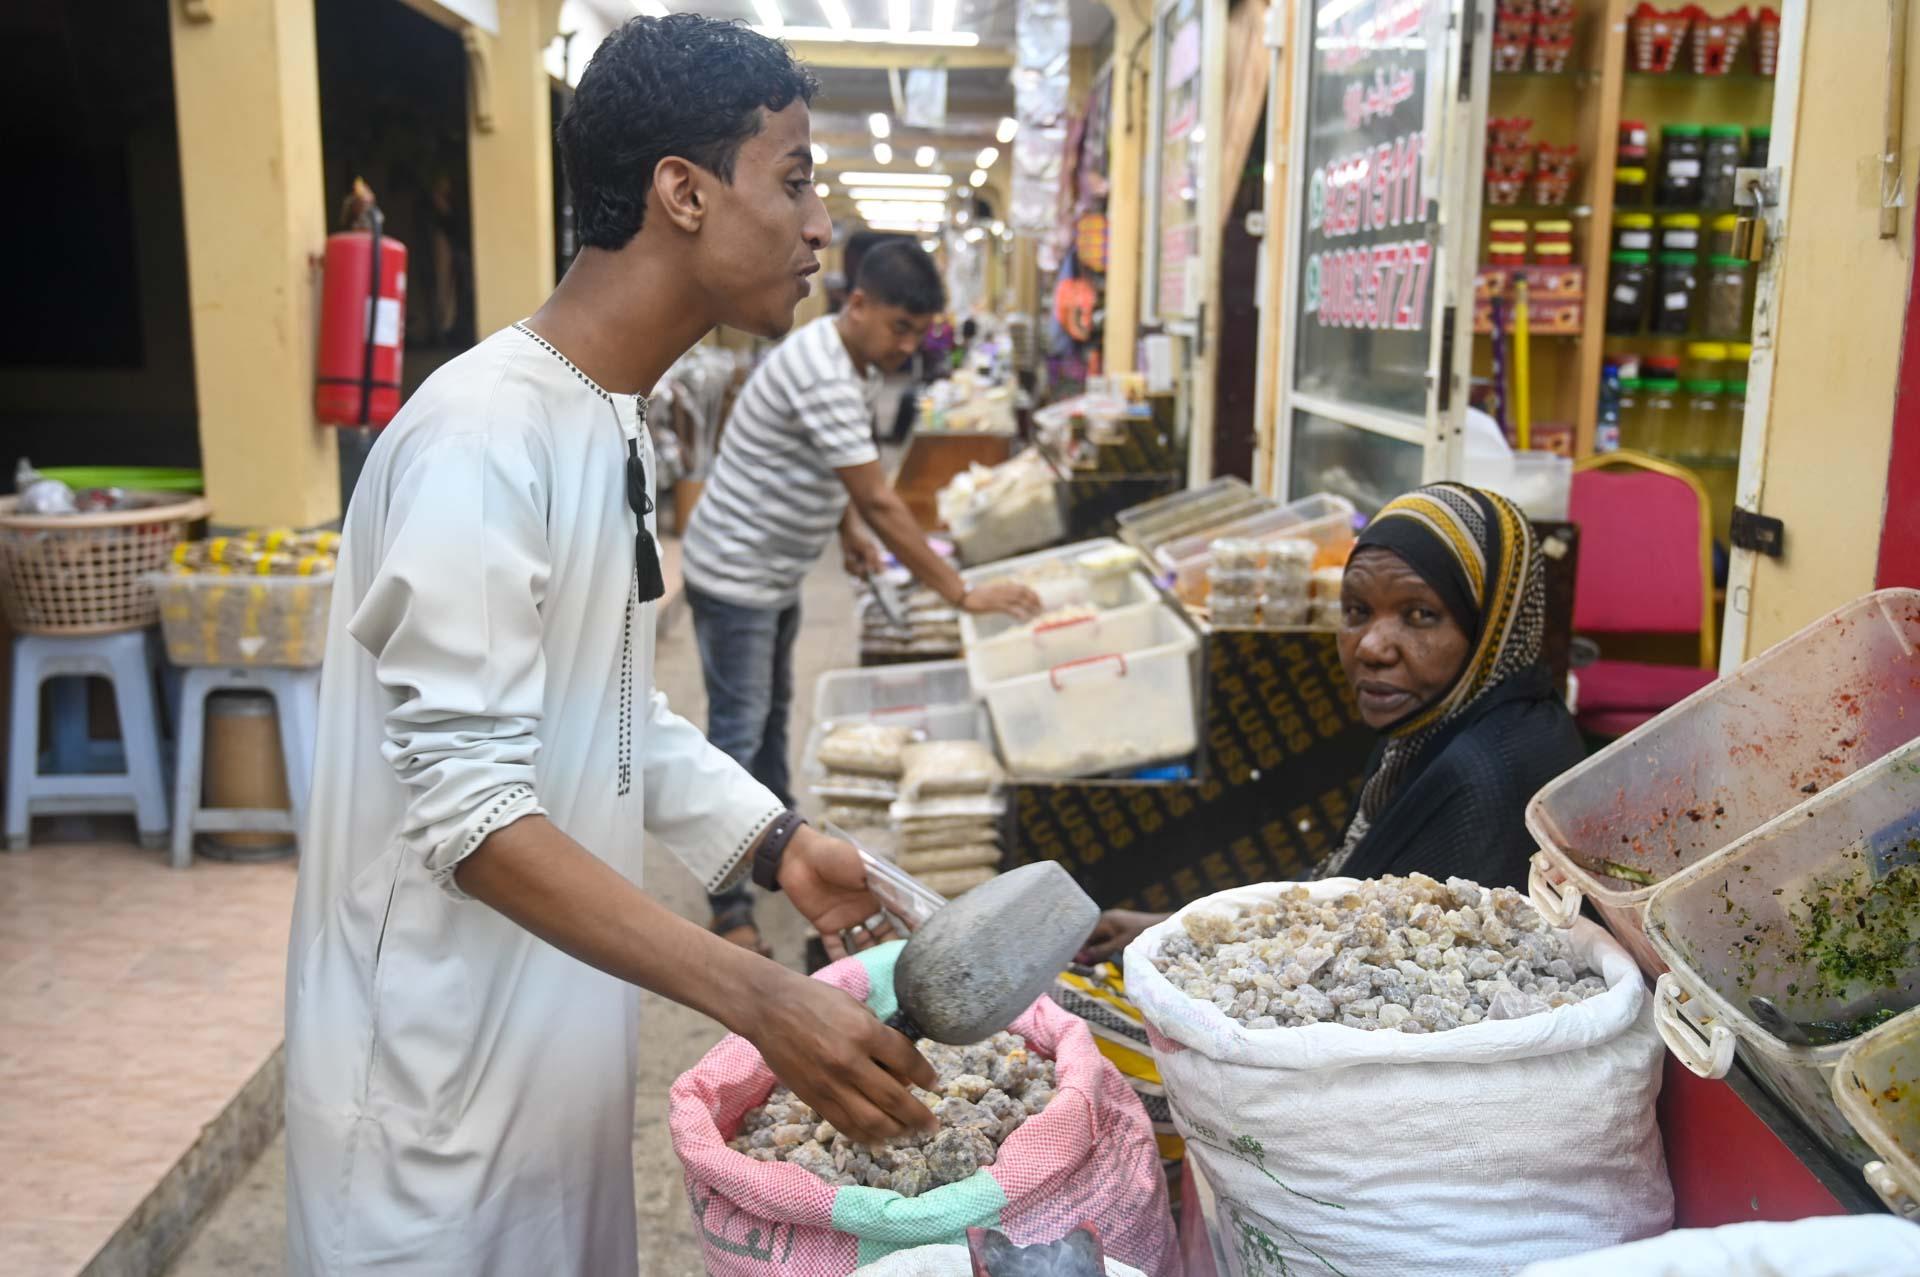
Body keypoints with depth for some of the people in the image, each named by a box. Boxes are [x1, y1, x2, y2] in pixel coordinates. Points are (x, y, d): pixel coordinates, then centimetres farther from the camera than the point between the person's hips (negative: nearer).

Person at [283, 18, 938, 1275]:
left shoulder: (618, 419, 6)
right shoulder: (485, 439, -24)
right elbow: (469, 809, -27)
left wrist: (778, 842, 1)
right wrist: (759, 997, -31)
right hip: (446, 1065, -8)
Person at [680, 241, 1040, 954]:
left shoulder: (856, 363, 2)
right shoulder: (823, 376, -29)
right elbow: (880, 503, -30)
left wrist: (849, 534, 6)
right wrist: (962, 594, -28)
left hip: (776, 575, 10)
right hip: (734, 576, -9)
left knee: (771, 716, 20)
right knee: (739, 734, -5)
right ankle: (730, 906, 4)